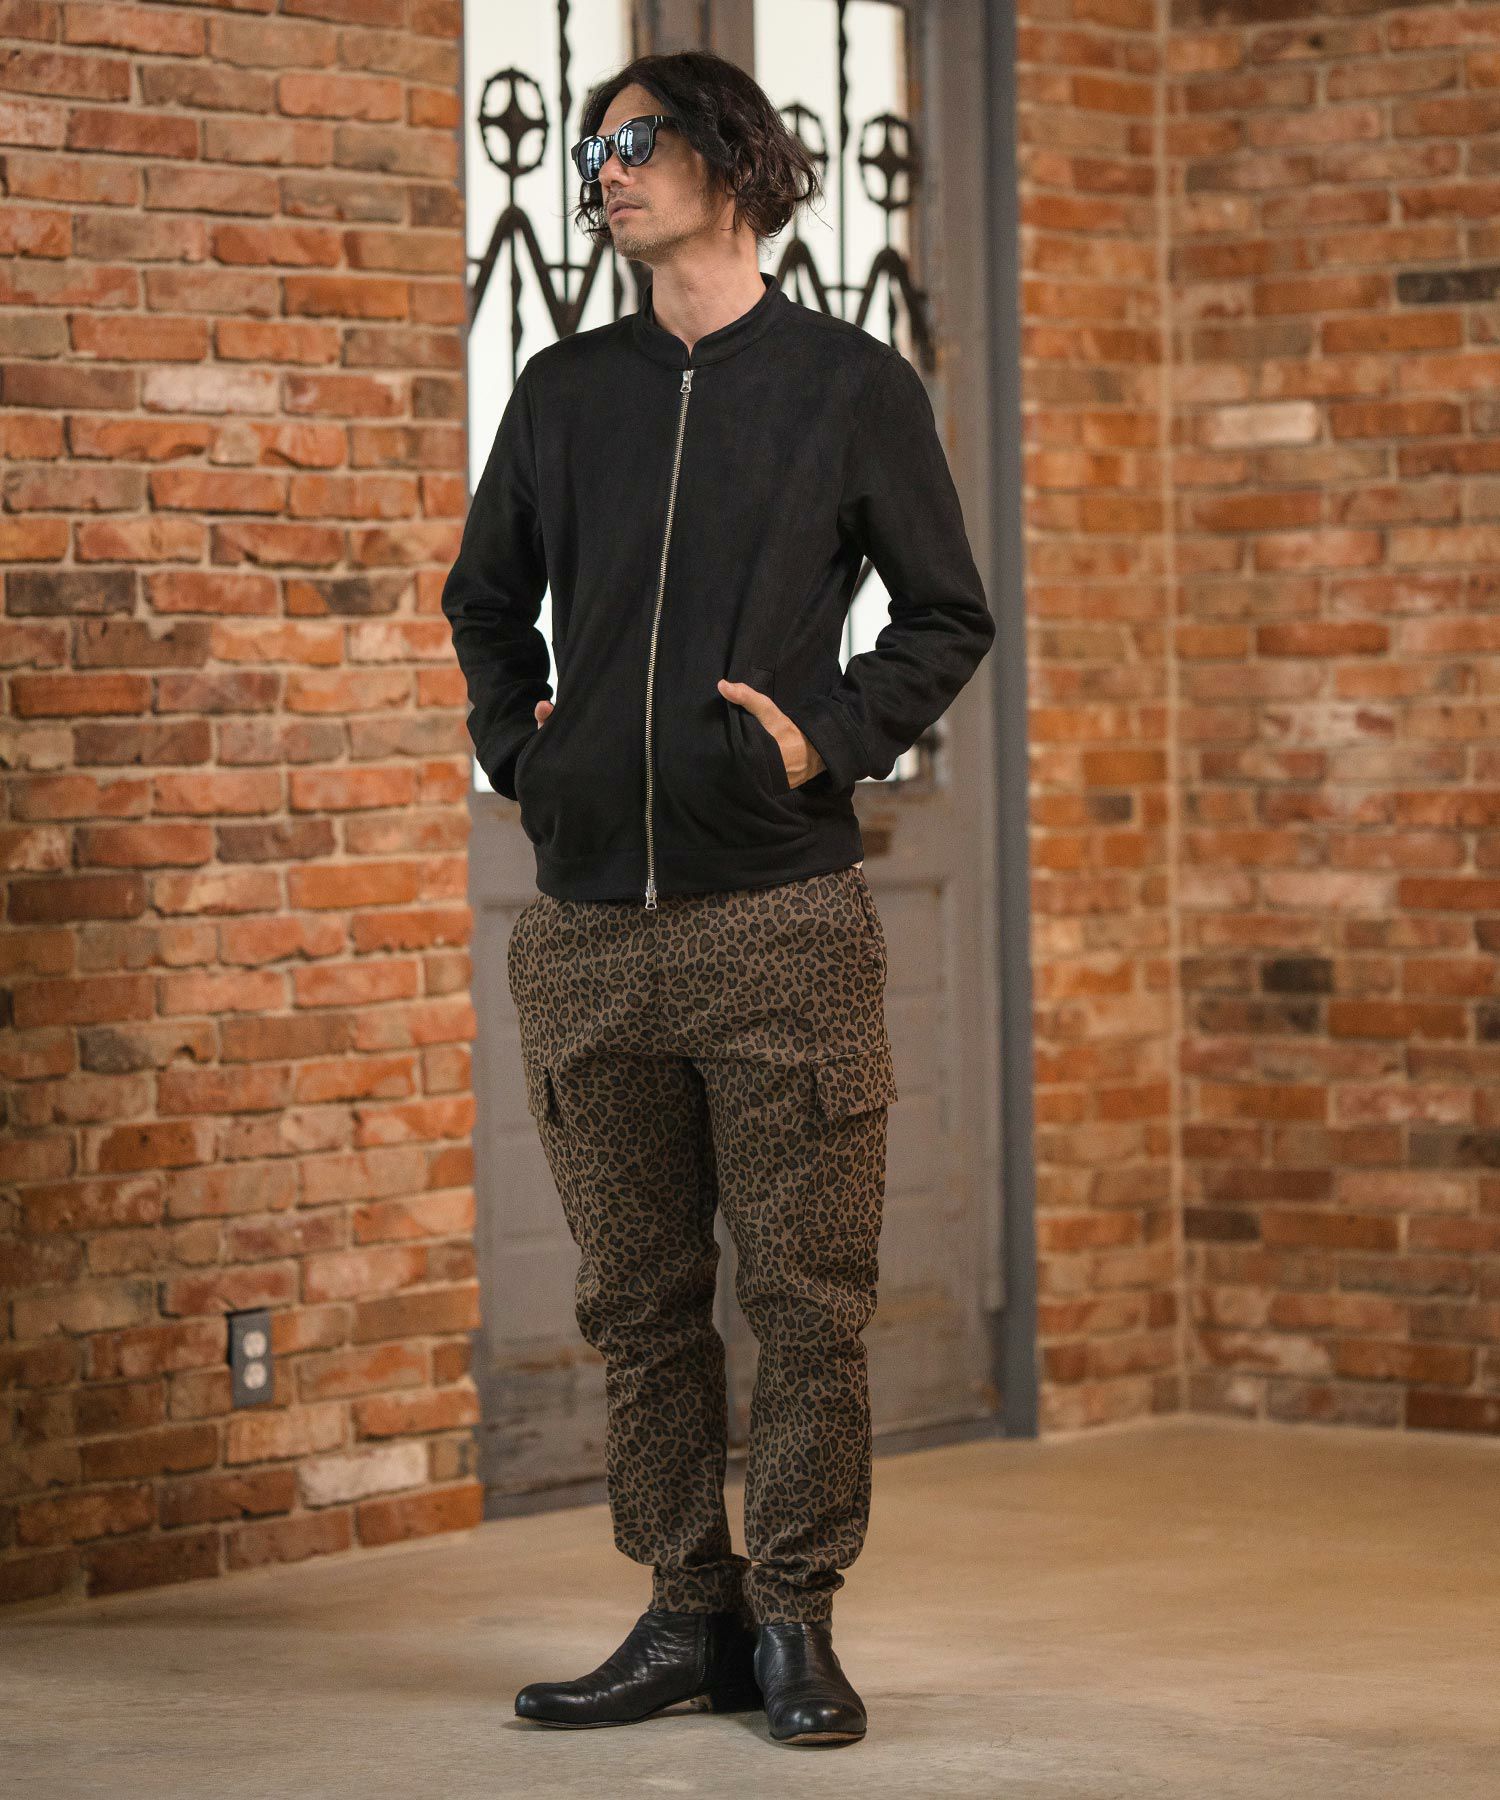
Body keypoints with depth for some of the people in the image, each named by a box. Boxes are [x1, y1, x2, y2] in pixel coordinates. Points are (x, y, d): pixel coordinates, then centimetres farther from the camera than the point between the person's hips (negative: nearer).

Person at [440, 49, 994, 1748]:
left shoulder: (852, 384, 3)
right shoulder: (563, 391, 12)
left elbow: (947, 618, 7)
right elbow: (484, 600, 24)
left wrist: (831, 733, -7)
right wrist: (512, 737, 9)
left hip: (781, 918, -3)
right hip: (588, 922, 4)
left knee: (804, 1289, -1)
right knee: (637, 1294, 7)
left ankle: (794, 1621, 7)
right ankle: (688, 1614, 15)